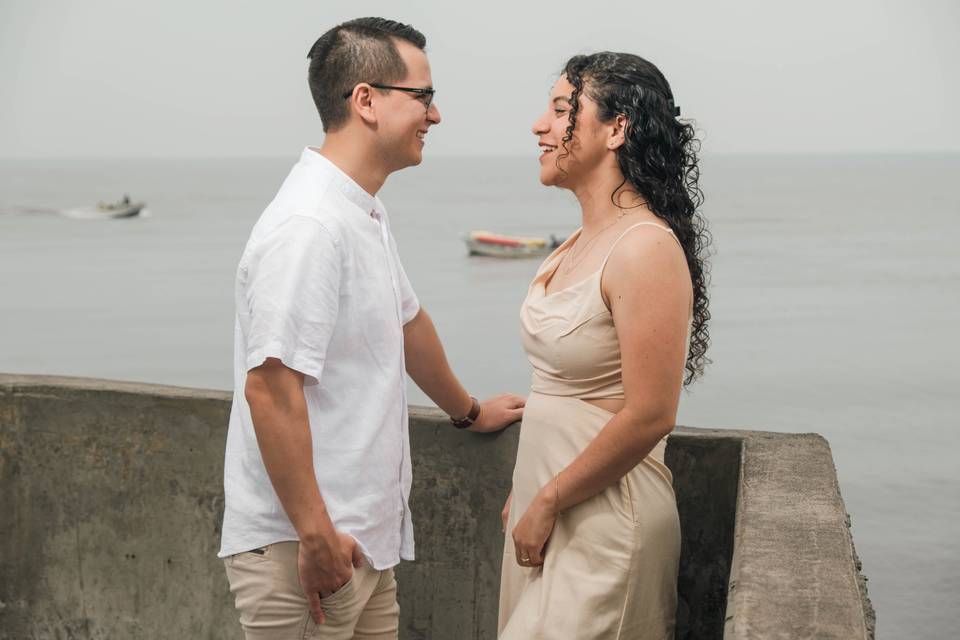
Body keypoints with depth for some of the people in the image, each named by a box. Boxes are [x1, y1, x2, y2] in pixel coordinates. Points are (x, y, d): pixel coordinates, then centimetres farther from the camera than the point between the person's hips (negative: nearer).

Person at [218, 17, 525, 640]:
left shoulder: (367, 214, 11)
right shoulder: (308, 226, -21)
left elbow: (407, 321, 25)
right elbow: (270, 386, -25)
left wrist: (468, 410, 37)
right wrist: (314, 535, -22)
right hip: (302, 546, -9)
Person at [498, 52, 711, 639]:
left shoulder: (647, 249, -19)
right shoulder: (581, 243, 8)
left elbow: (649, 416, -22)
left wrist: (547, 503, -14)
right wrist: (526, 493, 14)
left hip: (602, 513, -8)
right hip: (547, 501, 8)